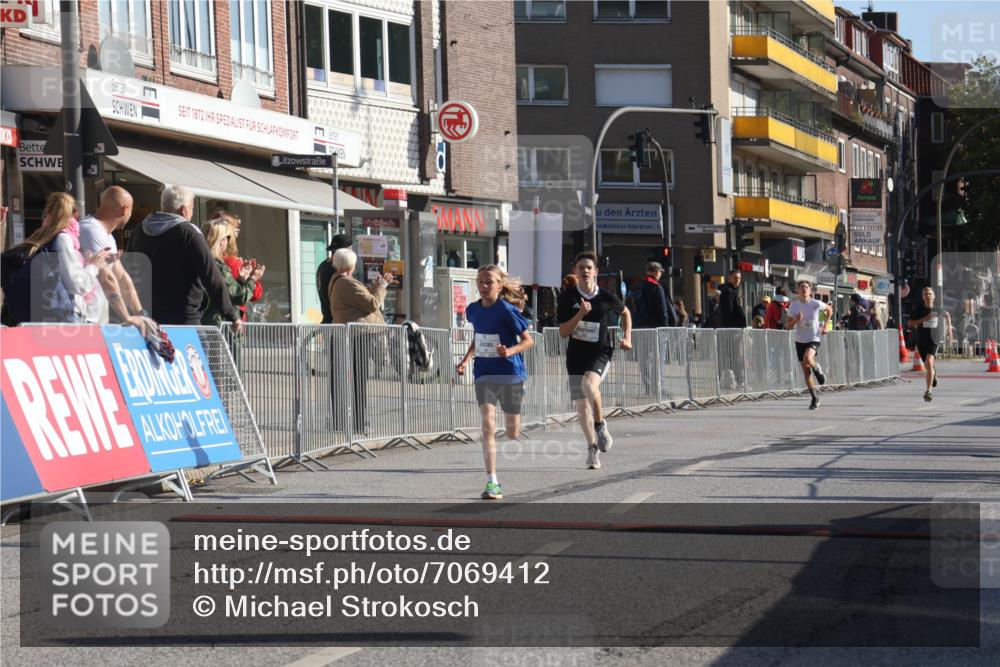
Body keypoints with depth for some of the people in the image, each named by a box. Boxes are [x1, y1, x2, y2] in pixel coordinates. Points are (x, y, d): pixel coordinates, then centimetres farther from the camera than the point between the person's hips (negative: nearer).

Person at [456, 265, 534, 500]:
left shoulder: (507, 310, -12)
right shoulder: (473, 310, 4)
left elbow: (528, 340, -8)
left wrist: (510, 351, -26)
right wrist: (466, 360, 11)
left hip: (511, 374, -3)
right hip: (484, 373, 3)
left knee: (512, 433, 8)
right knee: (488, 426, -14)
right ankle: (492, 483, -16)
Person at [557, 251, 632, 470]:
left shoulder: (606, 297, -3)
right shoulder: (568, 298, -4)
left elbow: (625, 313, 18)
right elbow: (563, 332, -7)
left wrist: (627, 338, 7)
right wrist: (580, 314, -20)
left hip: (600, 353, -2)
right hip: (576, 355, 2)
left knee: (589, 384, -32)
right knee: (581, 405, 3)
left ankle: (600, 424, -9)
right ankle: (592, 448, 20)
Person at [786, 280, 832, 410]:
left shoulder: (816, 304, -8)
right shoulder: (794, 305, -3)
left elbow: (829, 309, 13)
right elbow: (787, 326, -1)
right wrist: (795, 320, -21)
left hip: (814, 339, -3)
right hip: (800, 341, 3)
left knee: (808, 358, -33)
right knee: (806, 371, 5)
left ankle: (818, 370, 3)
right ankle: (815, 398, 18)